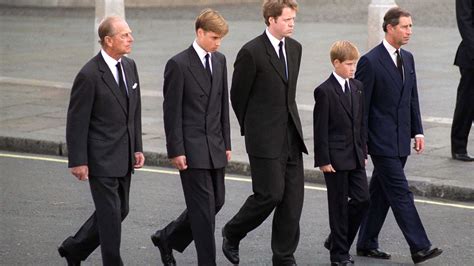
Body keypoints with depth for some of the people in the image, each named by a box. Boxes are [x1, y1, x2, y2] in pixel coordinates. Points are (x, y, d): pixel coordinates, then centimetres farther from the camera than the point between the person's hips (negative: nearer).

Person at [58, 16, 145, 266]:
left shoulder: (129, 66, 6)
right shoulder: (89, 75, -17)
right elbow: (76, 121, -14)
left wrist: (137, 148, 11)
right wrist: (78, 161, -14)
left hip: (124, 157, 8)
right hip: (101, 158, -8)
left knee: (120, 211, 15)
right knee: (110, 213, -4)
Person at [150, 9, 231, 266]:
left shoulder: (220, 60, 10)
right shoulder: (178, 64, -11)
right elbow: (172, 112, -11)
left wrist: (226, 143, 13)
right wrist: (176, 151, -13)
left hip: (215, 147, 7)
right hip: (192, 148, -7)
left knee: (216, 202, 11)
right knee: (204, 207, -6)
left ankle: (167, 238, 28)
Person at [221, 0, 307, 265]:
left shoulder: (295, 48, 9)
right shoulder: (251, 52, -12)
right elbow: (238, 95, -3)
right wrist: (251, 128, 7)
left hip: (292, 135, 7)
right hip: (265, 138, -7)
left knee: (293, 197, 4)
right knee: (270, 194, -8)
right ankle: (232, 234, 16)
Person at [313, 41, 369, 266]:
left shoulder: (357, 87, 10)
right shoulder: (325, 91, -11)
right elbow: (320, 129, -12)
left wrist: (363, 152, 13)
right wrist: (323, 160, -14)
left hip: (355, 157, 7)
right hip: (335, 158, -6)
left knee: (362, 199, 5)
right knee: (339, 205, 0)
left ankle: (336, 241, 22)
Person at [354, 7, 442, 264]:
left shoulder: (407, 58, 11)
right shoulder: (370, 62, -12)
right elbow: (361, 106, -11)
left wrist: (417, 131, 9)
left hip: (400, 141, 7)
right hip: (382, 141, -7)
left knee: (380, 193, 13)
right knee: (400, 193, -8)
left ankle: (366, 243, 22)